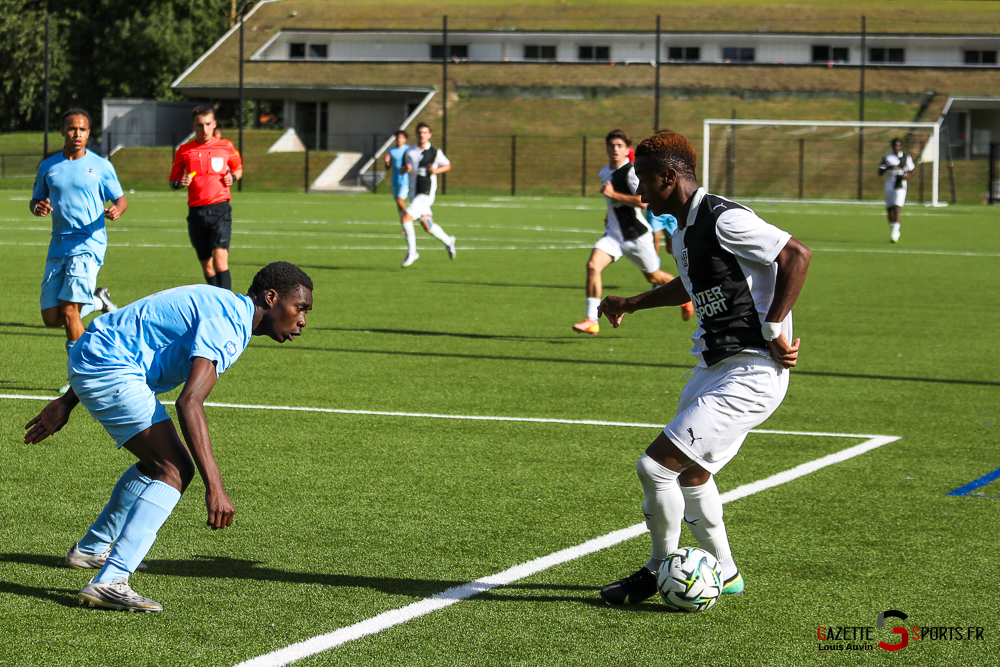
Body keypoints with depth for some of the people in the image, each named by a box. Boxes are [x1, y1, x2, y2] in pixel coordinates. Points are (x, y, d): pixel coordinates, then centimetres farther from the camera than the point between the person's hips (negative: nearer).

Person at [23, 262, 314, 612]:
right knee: (174, 472, -14)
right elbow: (189, 403, -29)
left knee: (159, 464, 23)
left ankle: (91, 549, 36)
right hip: (110, 372, -11)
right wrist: (214, 488, -32)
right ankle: (109, 582, -22)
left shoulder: (216, 306, 16)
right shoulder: (226, 323, -17)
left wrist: (67, 403, 22)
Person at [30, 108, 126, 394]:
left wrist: (116, 210, -16)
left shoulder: (101, 166, 1)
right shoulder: (48, 166, 9)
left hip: (88, 244, -4)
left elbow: (120, 199, 8)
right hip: (58, 248, 4)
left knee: (69, 310, -14)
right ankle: (97, 301, 30)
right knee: (51, 317, 0)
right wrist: (38, 207, -6)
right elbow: (35, 200, 18)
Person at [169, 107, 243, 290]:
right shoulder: (184, 151, 6)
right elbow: (173, 181, 13)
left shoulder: (226, 147, 5)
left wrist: (233, 177, -1)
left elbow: (238, 168, 22)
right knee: (206, 265, 8)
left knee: (220, 258, -19)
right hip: (196, 211, 2)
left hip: (220, 208, -2)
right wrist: (180, 183, -10)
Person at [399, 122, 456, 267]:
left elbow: (448, 165, 10)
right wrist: (406, 169, -6)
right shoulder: (409, 152, 9)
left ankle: (411, 252, -8)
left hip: (426, 192, -6)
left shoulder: (435, 152, -2)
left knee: (406, 217, -19)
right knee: (427, 226, 11)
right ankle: (448, 241, 37)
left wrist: (436, 170, -9)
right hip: (414, 193, 6)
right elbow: (402, 170, 17)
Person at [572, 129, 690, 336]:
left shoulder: (631, 171, -16)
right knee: (592, 265, -17)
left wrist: (613, 194, -26)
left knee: (654, 277, 9)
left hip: (636, 235, -6)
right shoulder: (604, 173, 10)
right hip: (613, 233, 6)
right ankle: (591, 321, -19)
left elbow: (643, 201, -29)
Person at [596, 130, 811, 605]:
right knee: (690, 476, 21)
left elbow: (797, 256, -23)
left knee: (656, 466, -11)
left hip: (751, 374, -10)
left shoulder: (724, 220, -19)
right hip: (713, 366, 10)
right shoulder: (683, 230, 11)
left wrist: (773, 328, -22)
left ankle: (660, 569, 10)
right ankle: (724, 575, 38)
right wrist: (631, 304, 38)